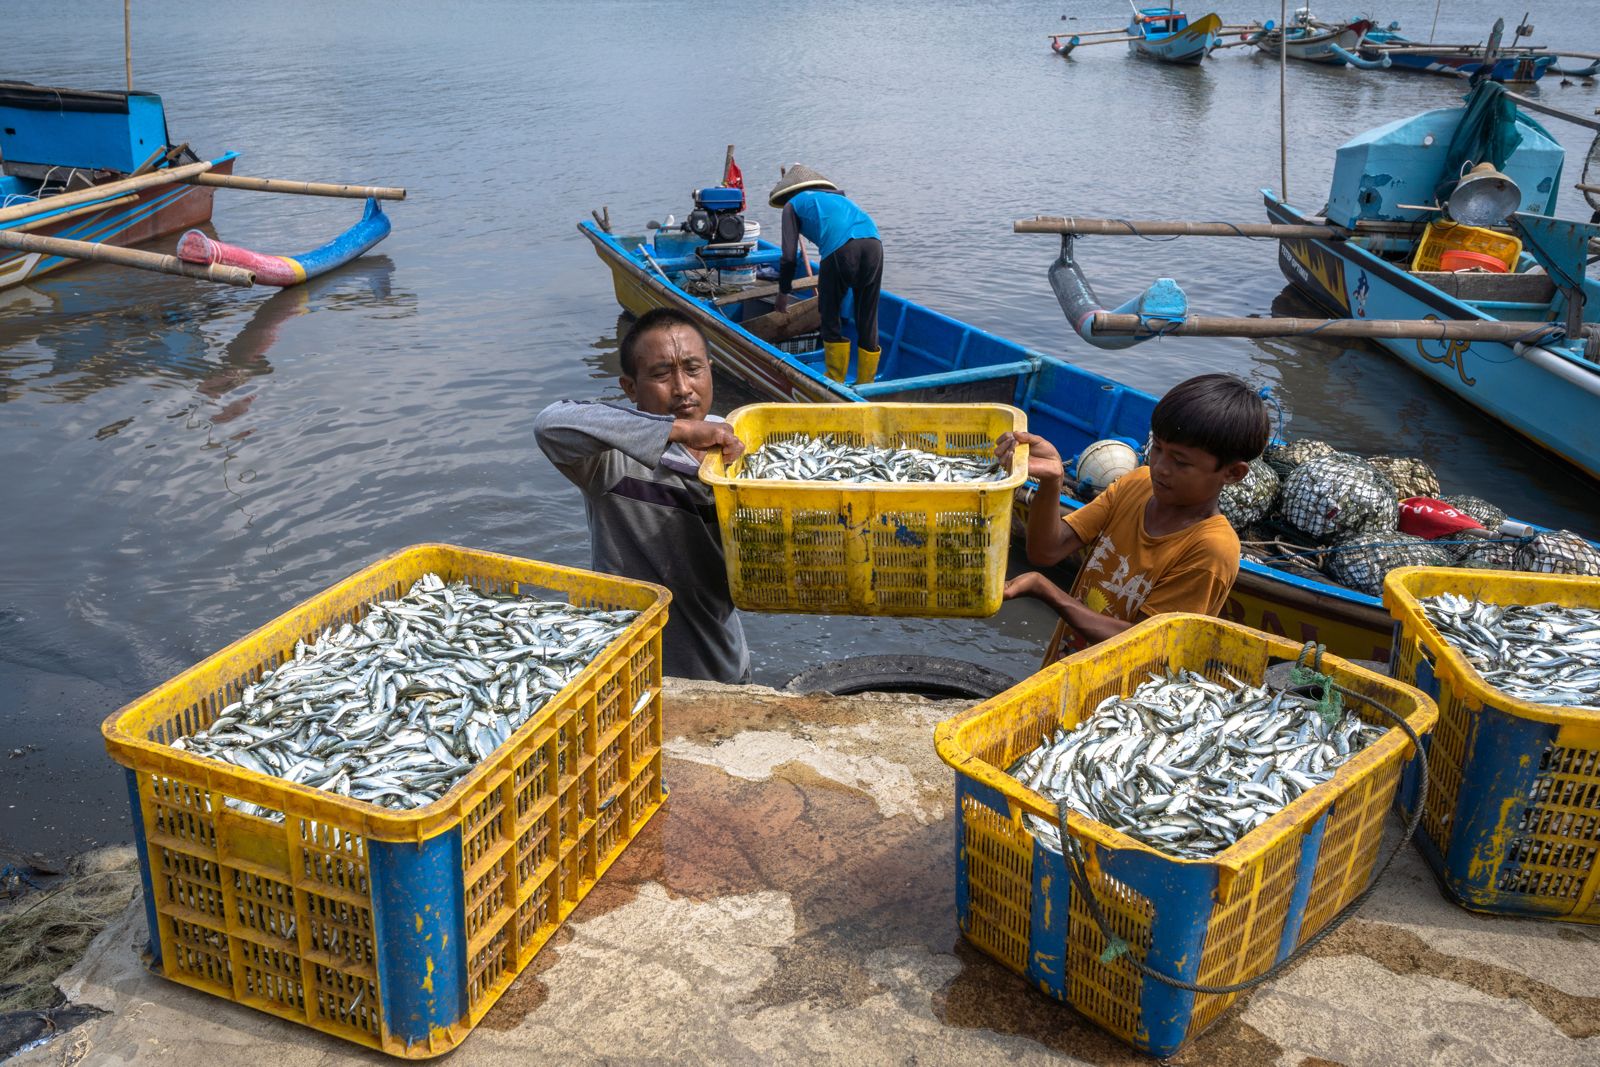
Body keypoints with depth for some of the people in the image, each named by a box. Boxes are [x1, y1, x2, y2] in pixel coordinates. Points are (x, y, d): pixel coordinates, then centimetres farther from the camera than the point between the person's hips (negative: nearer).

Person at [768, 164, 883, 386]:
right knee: (867, 319, 13)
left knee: (830, 317, 12)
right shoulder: (836, 196, 39)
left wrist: (783, 292, 26)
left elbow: (789, 255, 14)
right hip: (873, 243, 5)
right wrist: (824, 288, 52)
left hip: (839, 248, -5)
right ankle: (866, 383, 18)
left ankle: (835, 382, 16)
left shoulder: (793, 204, 22)